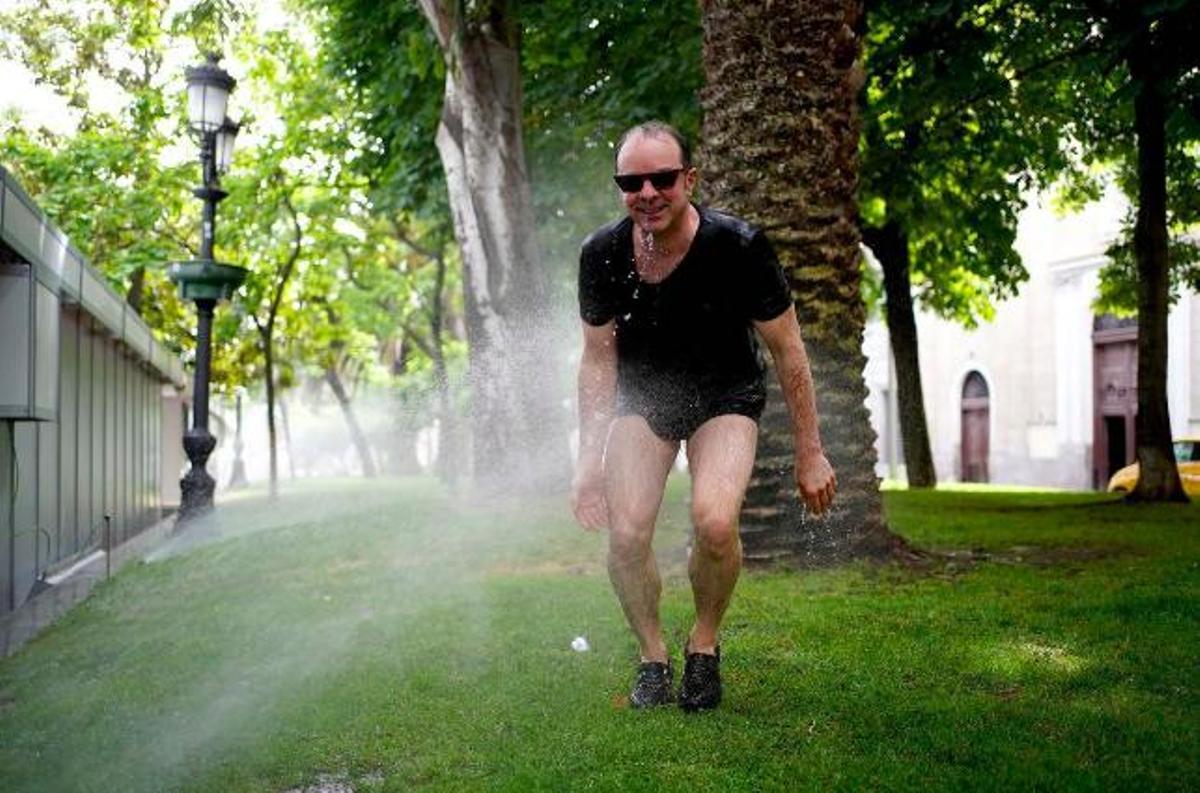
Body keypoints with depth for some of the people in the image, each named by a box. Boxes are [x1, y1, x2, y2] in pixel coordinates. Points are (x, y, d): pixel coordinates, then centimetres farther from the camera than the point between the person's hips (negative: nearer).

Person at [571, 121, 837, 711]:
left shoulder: (738, 247, -24)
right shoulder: (602, 256, -17)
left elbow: (788, 352, -12)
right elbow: (597, 360, -3)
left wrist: (809, 454, -9)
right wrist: (590, 459, -6)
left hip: (725, 397, -2)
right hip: (641, 398, 2)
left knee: (714, 522, -27)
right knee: (626, 534, -16)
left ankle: (704, 645, 2)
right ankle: (652, 658, 10)